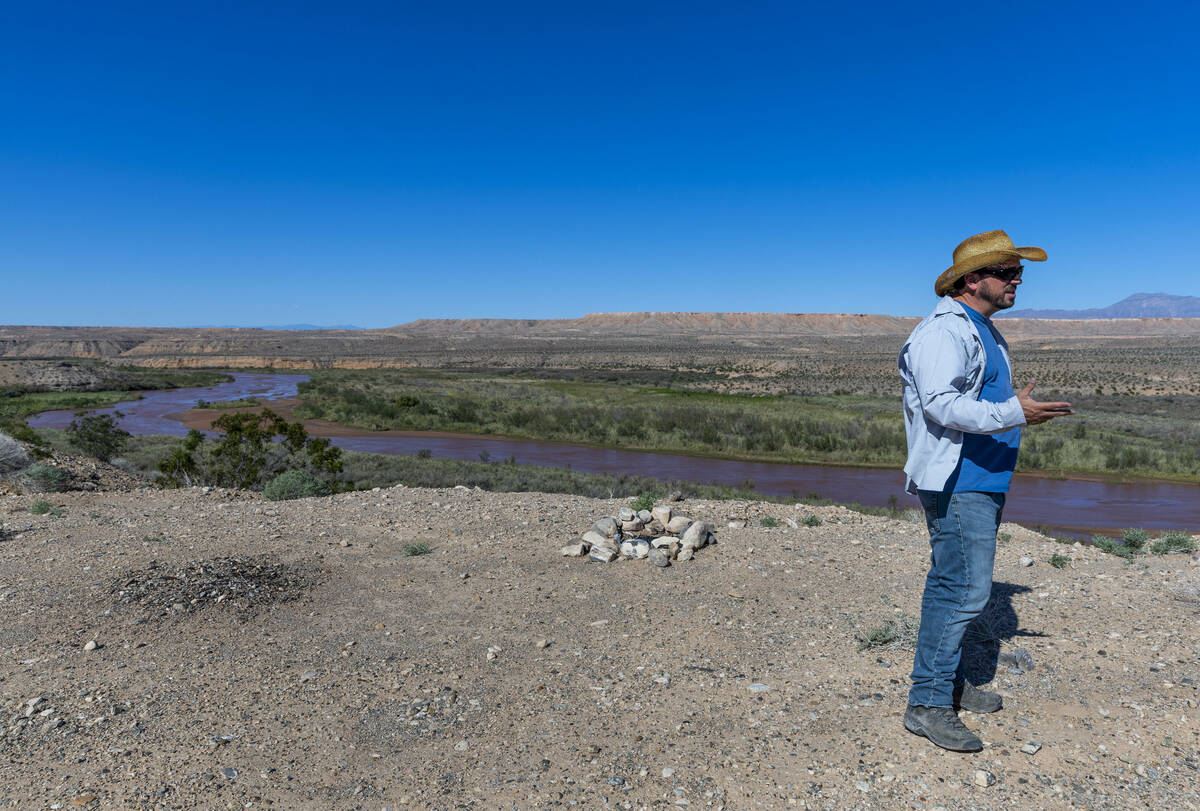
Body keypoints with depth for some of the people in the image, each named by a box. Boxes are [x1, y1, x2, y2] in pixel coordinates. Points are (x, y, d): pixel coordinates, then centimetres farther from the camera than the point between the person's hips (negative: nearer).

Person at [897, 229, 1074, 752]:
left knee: (954, 587, 16)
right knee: (964, 590, -11)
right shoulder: (944, 331, -14)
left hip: (980, 482, 11)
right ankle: (927, 703, -2)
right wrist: (1013, 413, -27)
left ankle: (949, 683, 29)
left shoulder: (983, 331, 20)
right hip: (957, 483, -10)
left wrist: (1024, 412, 20)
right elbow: (942, 404, -26)